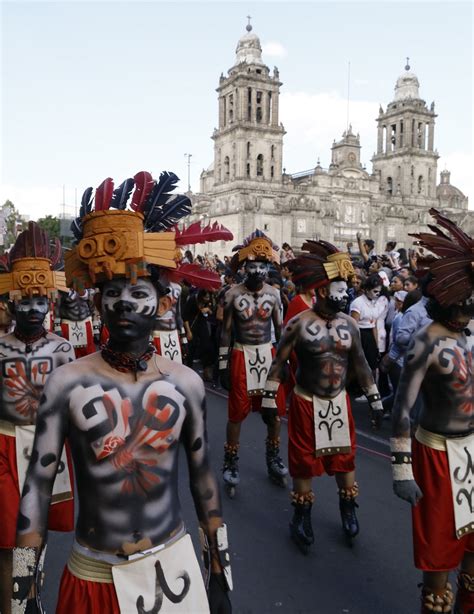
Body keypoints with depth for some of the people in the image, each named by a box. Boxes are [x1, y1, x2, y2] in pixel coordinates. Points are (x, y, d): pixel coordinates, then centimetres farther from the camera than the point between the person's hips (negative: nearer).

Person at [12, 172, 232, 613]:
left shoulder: (185, 382, -6)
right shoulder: (68, 382, -12)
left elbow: (202, 478, 4)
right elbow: (37, 487, -7)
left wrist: (220, 575, 8)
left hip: (174, 568, 1)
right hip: (92, 576, -1)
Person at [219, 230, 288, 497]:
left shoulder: (274, 293, 1)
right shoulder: (233, 294, -7)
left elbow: (280, 329, 7)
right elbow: (226, 331, -3)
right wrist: (223, 366, -4)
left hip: (268, 355, 3)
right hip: (242, 356, -3)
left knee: (276, 409, 10)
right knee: (237, 412, 4)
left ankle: (274, 458, 30)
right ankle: (231, 463, 19)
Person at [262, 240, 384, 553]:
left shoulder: (349, 324, -1)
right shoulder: (299, 323, -13)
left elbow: (360, 363, 6)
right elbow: (280, 361, -7)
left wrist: (375, 400, 6)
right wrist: (270, 397, -7)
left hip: (339, 402, 3)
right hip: (306, 402, -3)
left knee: (344, 456, 12)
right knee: (304, 460, 8)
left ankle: (349, 510, 34)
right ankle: (302, 516, 26)